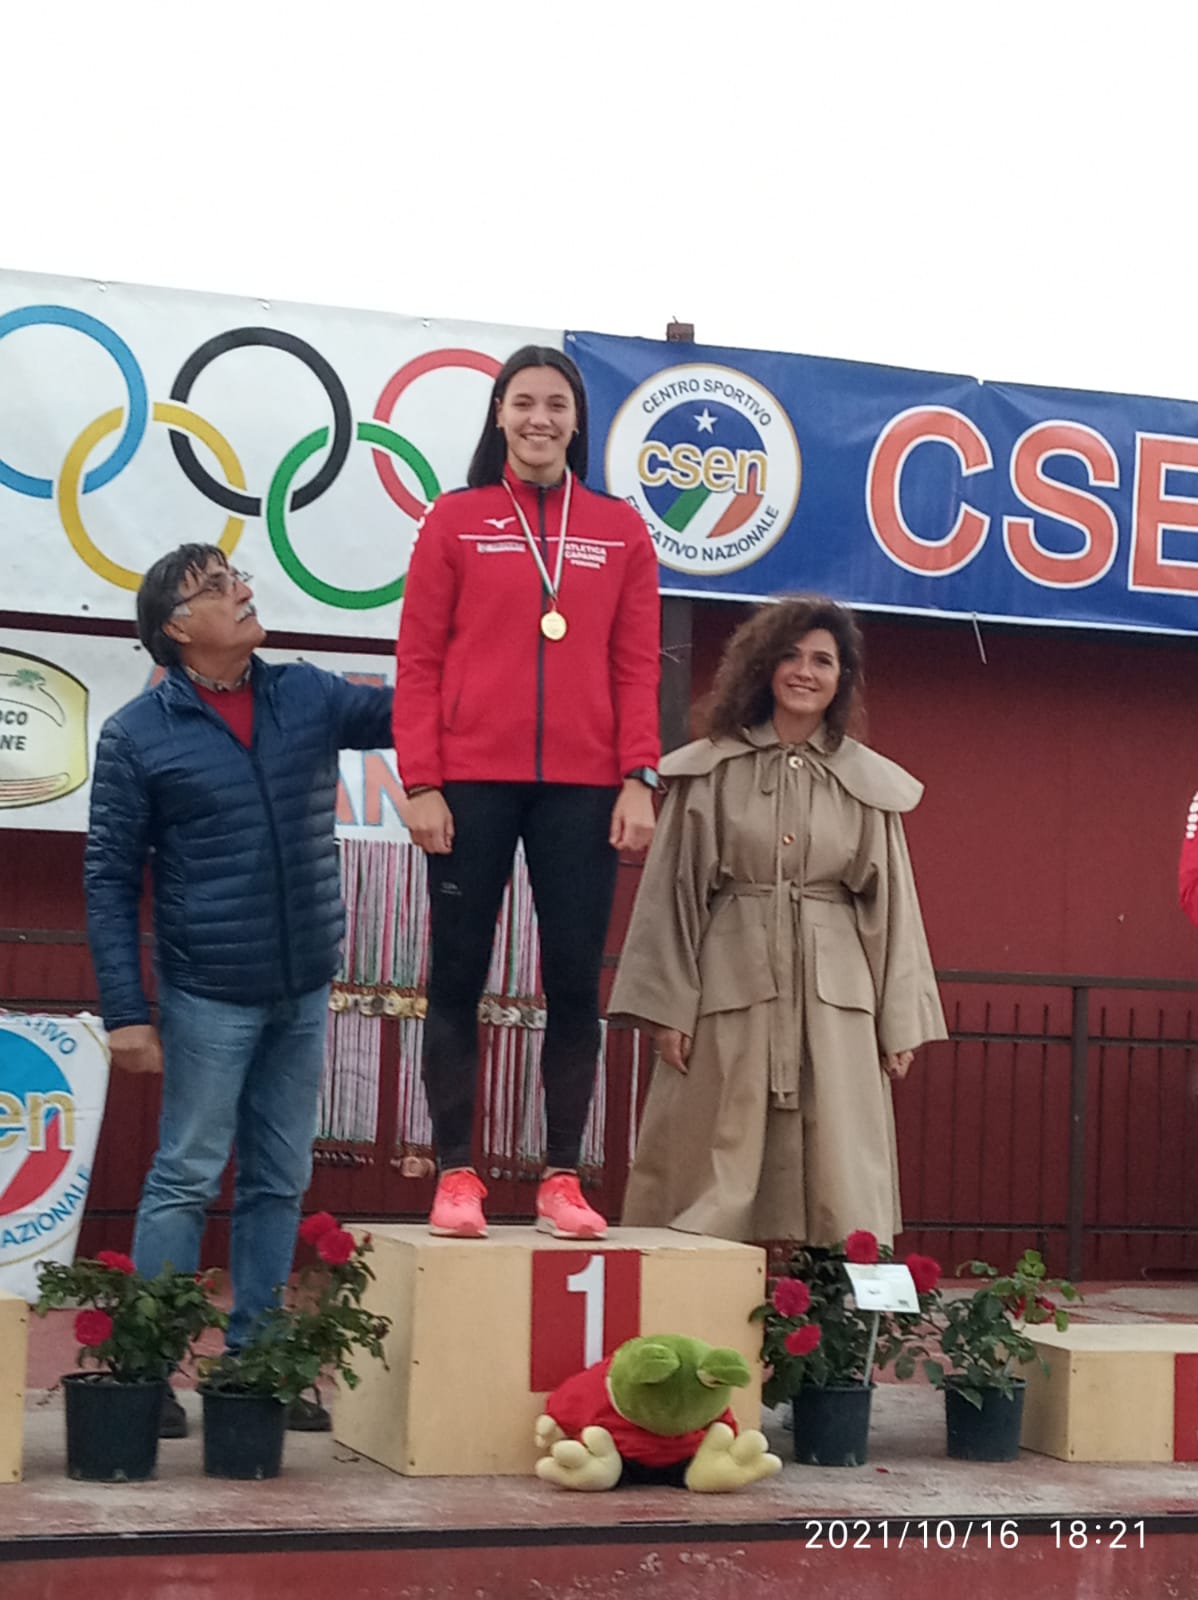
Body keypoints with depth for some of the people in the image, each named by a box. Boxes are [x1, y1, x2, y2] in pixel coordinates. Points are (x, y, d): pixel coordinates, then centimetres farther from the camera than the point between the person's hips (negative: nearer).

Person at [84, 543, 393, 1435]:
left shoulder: (310, 698, 5)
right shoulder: (139, 735, -5)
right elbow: (110, 879, -5)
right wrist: (126, 1013, -10)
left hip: (305, 992, 5)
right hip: (209, 994, -4)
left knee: (280, 1184, 10)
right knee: (187, 1179, -1)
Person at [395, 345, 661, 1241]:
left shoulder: (620, 530, 10)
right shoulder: (457, 521, 6)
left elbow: (638, 666, 7)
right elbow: (418, 661, 2)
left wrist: (639, 780, -3)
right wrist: (421, 782, -7)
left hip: (583, 790, 1)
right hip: (472, 783, -1)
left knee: (575, 983, 2)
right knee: (458, 977, 1)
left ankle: (563, 1180, 8)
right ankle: (456, 1175, 7)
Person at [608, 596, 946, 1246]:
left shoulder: (869, 784, 9)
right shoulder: (712, 772, 4)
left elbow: (892, 904, 12)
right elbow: (673, 892, 3)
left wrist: (899, 1023, 8)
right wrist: (667, 1007, -4)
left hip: (834, 994, 1)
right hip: (731, 982, -1)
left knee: (838, 1174, -1)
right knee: (718, 1166, 1)